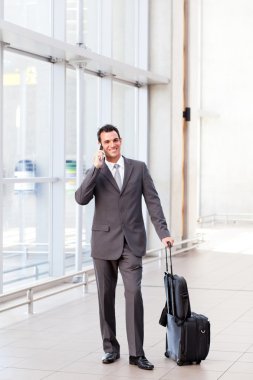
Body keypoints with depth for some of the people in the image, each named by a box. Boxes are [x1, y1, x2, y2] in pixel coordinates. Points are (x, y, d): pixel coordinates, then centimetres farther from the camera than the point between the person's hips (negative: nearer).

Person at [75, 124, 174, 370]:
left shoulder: (139, 168, 6)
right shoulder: (95, 173, 6)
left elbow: (152, 201, 2)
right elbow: (81, 199, -12)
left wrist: (163, 232, -7)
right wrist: (96, 168, -16)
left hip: (131, 242, -1)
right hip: (104, 243, 1)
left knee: (134, 294, -11)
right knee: (106, 296, 7)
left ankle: (136, 353, -6)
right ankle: (110, 347, 20)